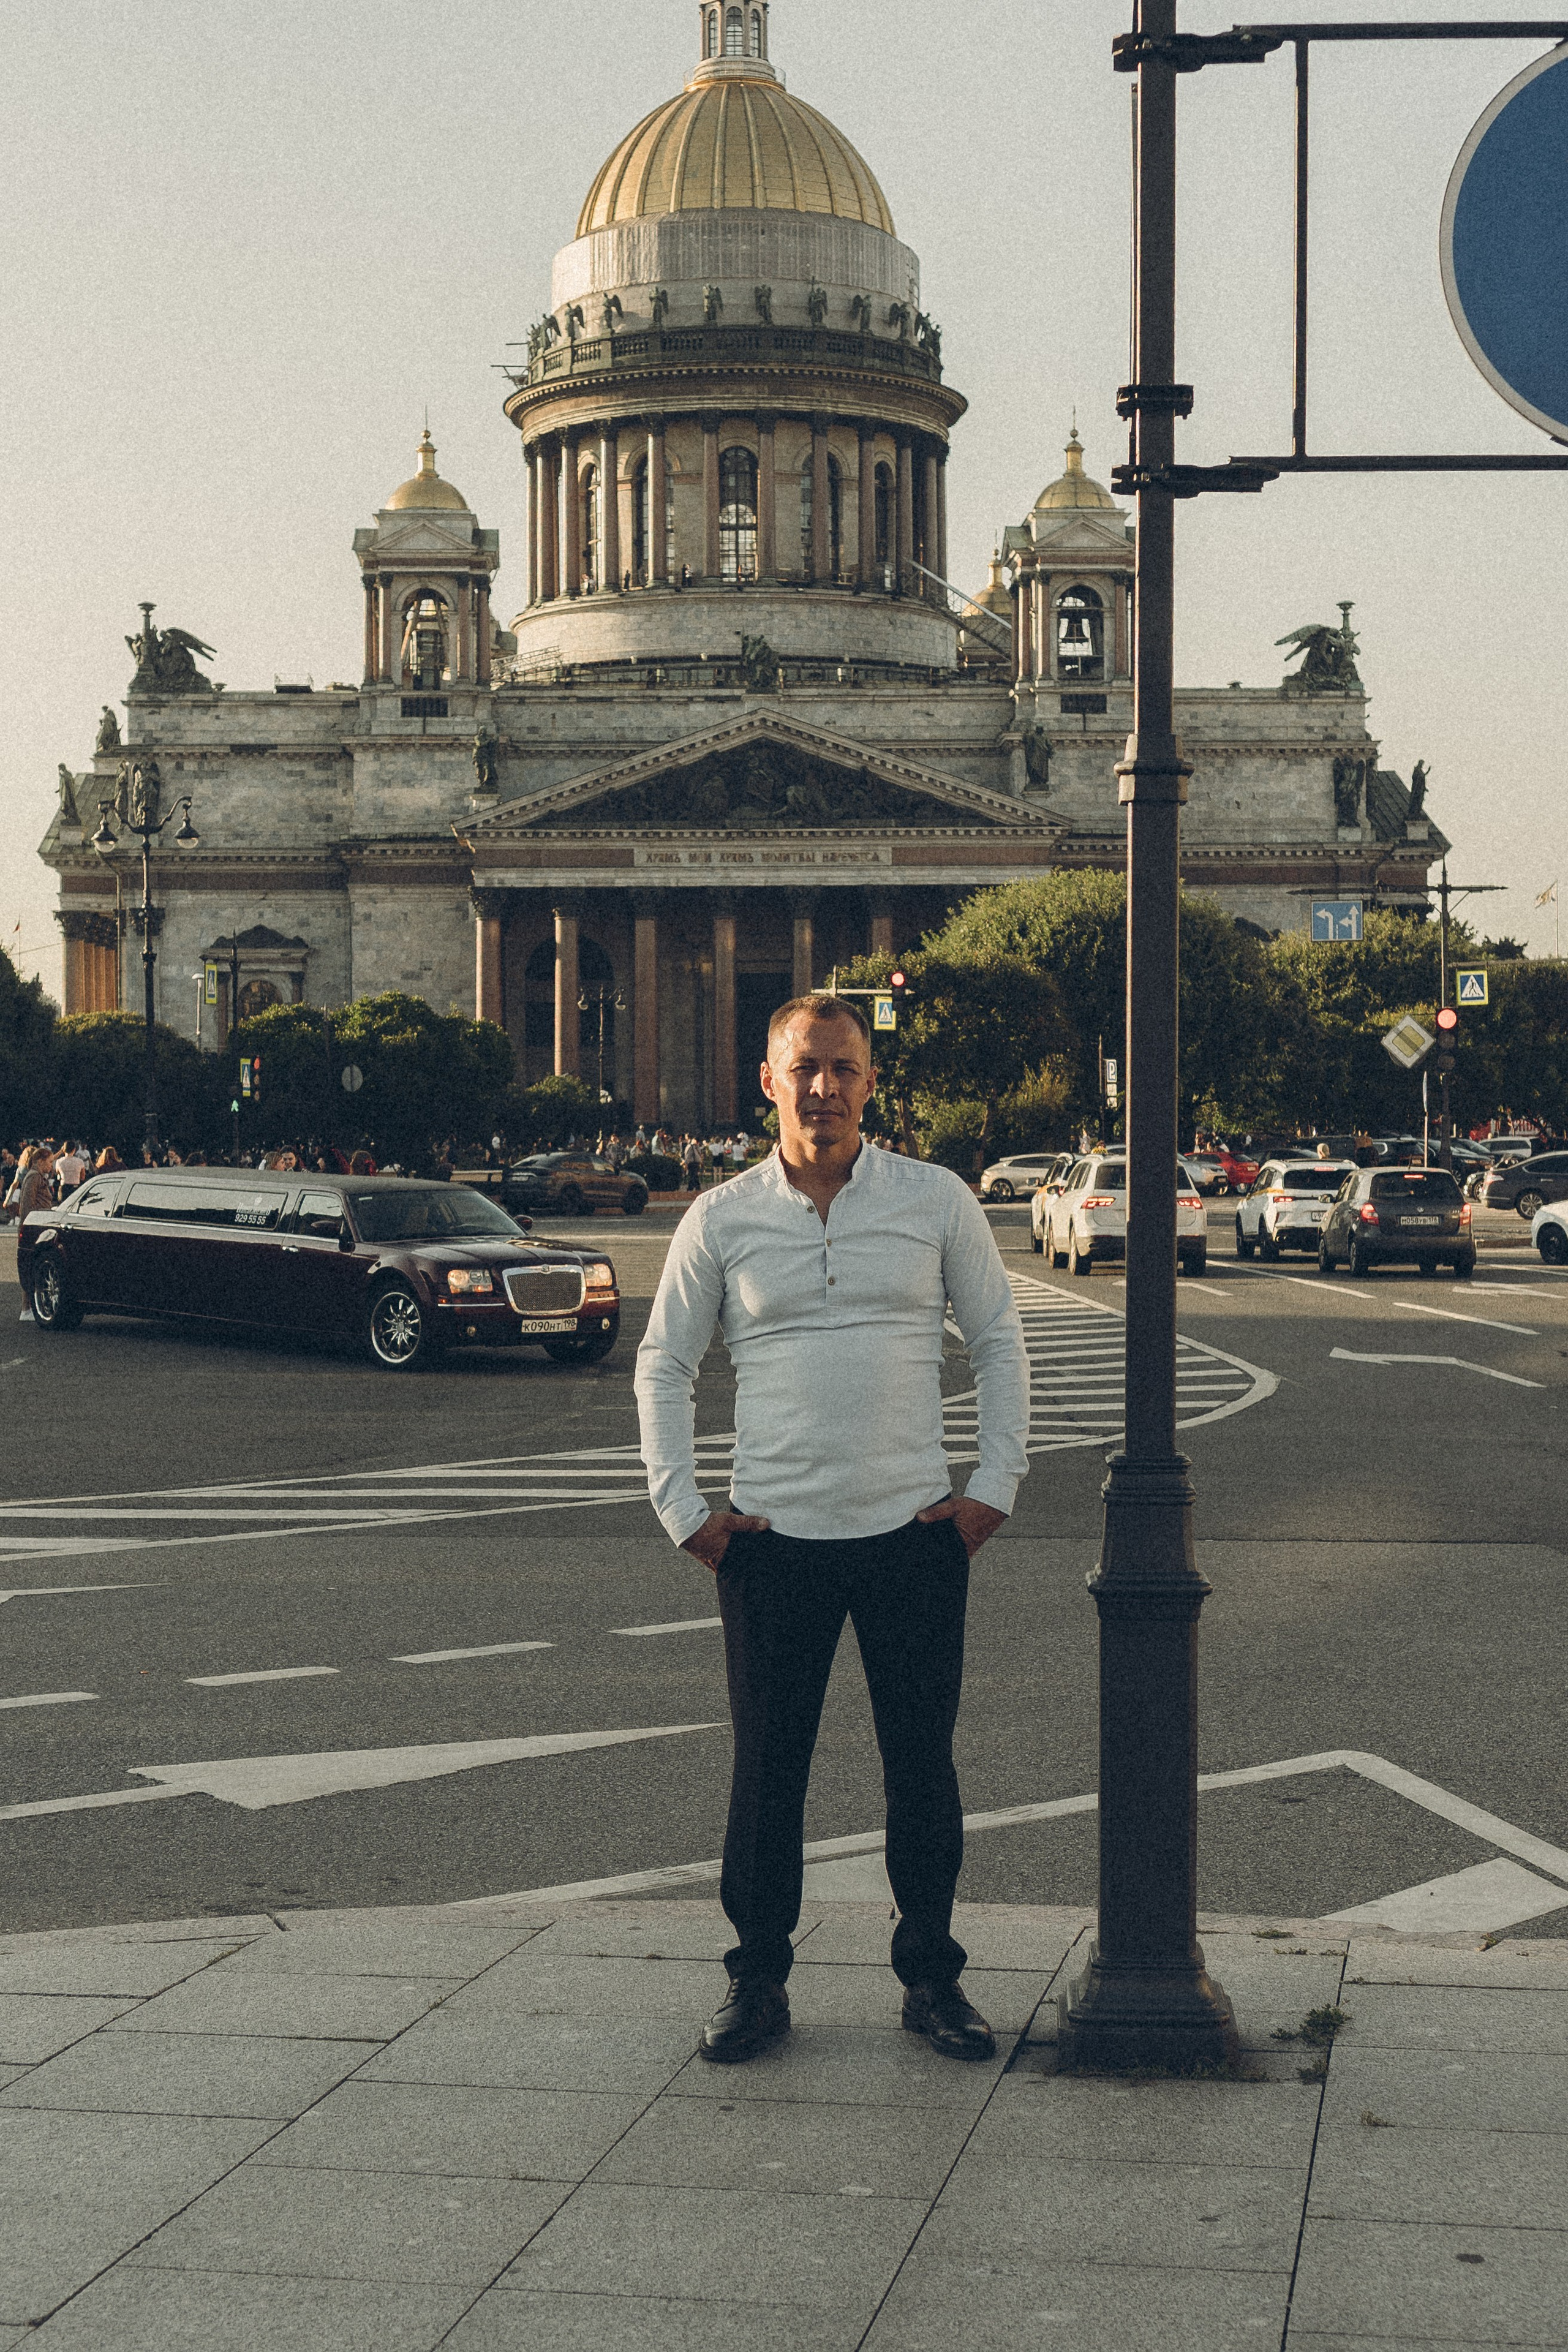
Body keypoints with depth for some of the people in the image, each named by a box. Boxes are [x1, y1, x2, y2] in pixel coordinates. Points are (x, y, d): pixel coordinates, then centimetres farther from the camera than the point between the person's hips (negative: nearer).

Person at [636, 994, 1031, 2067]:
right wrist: (683, 1509, 1)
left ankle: (932, 1977, 21)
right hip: (773, 1537, 0)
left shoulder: (937, 1200, 3)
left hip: (915, 1531, 0)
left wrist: (996, 1485, 1)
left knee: (924, 1766, 7)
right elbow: (664, 1364, 9)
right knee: (767, 1769, 5)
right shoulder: (723, 1219, 3)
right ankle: (758, 1980, 19)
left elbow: (1001, 1340, 8)